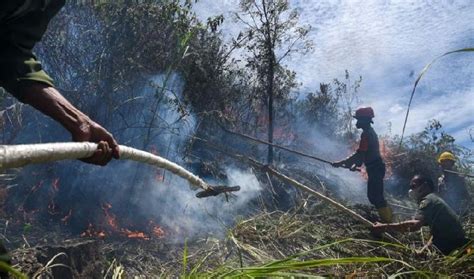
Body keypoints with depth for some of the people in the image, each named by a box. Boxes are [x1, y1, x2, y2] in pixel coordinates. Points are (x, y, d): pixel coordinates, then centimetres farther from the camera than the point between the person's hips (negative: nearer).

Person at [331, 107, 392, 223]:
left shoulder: (366, 134, -19)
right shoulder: (371, 132, 14)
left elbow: (359, 154, -25)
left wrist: (341, 163, -22)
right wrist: (356, 164, 18)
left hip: (375, 169, -10)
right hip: (376, 168, 10)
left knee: (375, 196, -6)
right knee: (374, 195, 18)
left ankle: (387, 220, 0)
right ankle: (387, 217, 27)